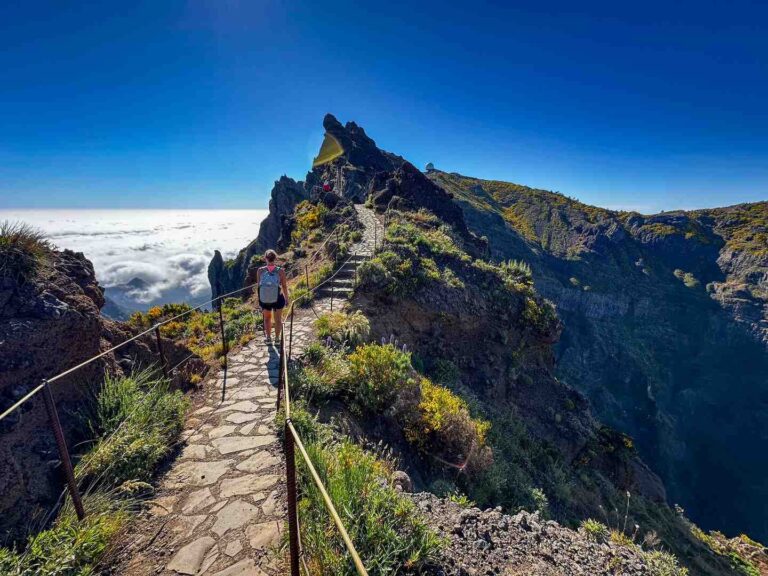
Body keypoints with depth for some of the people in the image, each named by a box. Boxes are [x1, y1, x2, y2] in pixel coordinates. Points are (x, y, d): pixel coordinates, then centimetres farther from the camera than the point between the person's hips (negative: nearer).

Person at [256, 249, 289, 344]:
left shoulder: (260, 270, -14)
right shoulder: (280, 271, -19)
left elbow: (258, 285, -2)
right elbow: (284, 286, -9)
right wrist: (286, 299, 7)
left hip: (264, 300, 2)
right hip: (278, 299, -1)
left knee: (267, 318, 28)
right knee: (278, 319, 23)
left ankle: (268, 337, 40)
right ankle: (277, 339, 36)